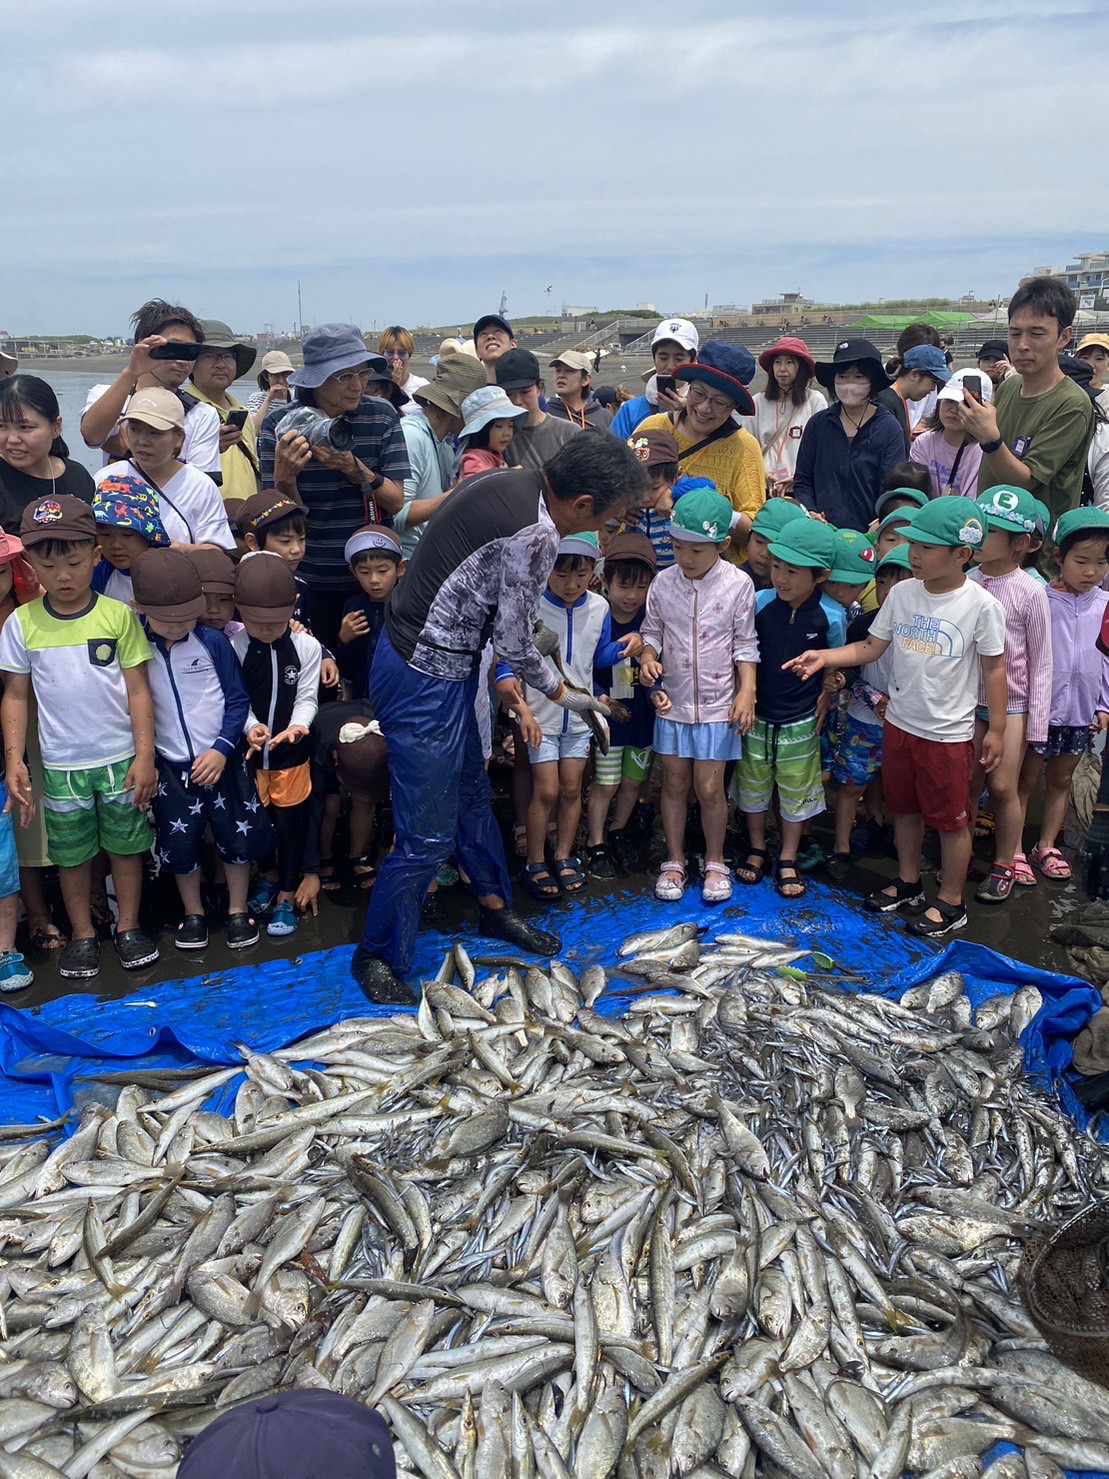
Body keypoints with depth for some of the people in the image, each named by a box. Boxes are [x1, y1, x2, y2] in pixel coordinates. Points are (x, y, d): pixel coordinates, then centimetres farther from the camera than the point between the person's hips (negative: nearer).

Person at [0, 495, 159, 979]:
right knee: (72, 853, 12)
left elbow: (137, 690, -4)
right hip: (61, 765, 1)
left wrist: (144, 756, -7)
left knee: (126, 845, 11)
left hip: (120, 758, -1)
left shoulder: (118, 616, -8)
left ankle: (129, 926, 27)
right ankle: (82, 935, 27)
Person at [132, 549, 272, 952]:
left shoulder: (214, 642, -10)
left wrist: (222, 748, -13)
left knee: (237, 836, 8)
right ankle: (193, 914, 32)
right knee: (180, 844, 12)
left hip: (222, 762, 0)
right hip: (170, 768, 1)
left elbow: (238, 700, -5)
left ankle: (238, 911, 28)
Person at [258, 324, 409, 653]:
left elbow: (396, 502, -7)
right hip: (311, 582, -1)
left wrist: (353, 468, -24)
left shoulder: (382, 416, -4)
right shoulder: (280, 424, -7)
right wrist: (284, 477, -27)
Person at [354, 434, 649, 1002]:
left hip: (428, 657, 10)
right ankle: (376, 955, 18)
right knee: (429, 835, 0)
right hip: (425, 682, -10)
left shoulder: (507, 482, 3)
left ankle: (495, 907, 43)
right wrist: (560, 691, 4)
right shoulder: (536, 535, -24)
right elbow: (512, 644, -16)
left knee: (470, 791, 24)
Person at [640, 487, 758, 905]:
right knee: (674, 783, 11)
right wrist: (648, 658, -13)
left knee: (708, 788, 1)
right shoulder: (663, 583, -4)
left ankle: (715, 863, 21)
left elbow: (745, 643, -2)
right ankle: (674, 861, 26)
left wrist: (747, 691, -8)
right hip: (672, 700, 2)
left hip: (718, 703, -2)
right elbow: (651, 631, 7)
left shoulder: (738, 585, -9)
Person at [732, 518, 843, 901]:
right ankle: (756, 849, 38)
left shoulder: (831, 616, -16)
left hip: (800, 722, -1)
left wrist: (822, 706, -1)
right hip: (758, 716, 1)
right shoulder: (759, 603, -14)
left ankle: (787, 861, 31)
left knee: (796, 793, 13)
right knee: (752, 786, 17)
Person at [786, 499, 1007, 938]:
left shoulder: (980, 605, -15)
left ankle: (951, 903, 24)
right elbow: (871, 648, 3)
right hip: (899, 723, 5)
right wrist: (824, 657, -11)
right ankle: (908, 881, 40)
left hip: (948, 733, -5)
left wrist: (996, 728, -5)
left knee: (951, 819, 8)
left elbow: (994, 668, -8)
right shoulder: (902, 593, -3)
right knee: (904, 807, 20)